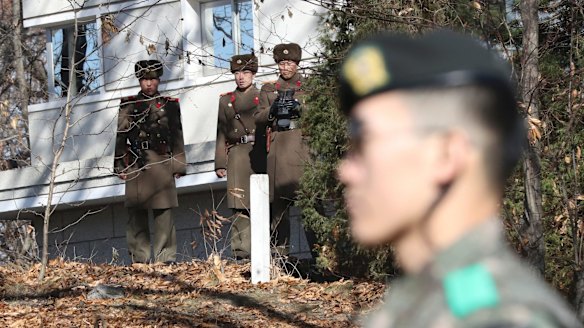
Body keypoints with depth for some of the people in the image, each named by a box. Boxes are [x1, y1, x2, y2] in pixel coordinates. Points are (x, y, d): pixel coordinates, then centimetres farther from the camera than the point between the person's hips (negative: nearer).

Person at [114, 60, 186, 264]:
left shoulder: (170, 105, 12)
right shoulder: (128, 105, 11)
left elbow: (177, 138, 11)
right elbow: (120, 136, 9)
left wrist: (178, 166, 5)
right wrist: (121, 166, 2)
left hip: (162, 164, 0)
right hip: (136, 166, 0)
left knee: (164, 213, -3)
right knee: (136, 214, -1)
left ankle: (165, 258, -1)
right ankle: (139, 258, 2)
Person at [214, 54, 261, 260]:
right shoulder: (226, 101, 16)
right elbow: (221, 134, 14)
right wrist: (220, 163, 6)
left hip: (261, 155, -1)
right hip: (237, 156, 1)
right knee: (240, 207, -6)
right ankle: (241, 253, -7)